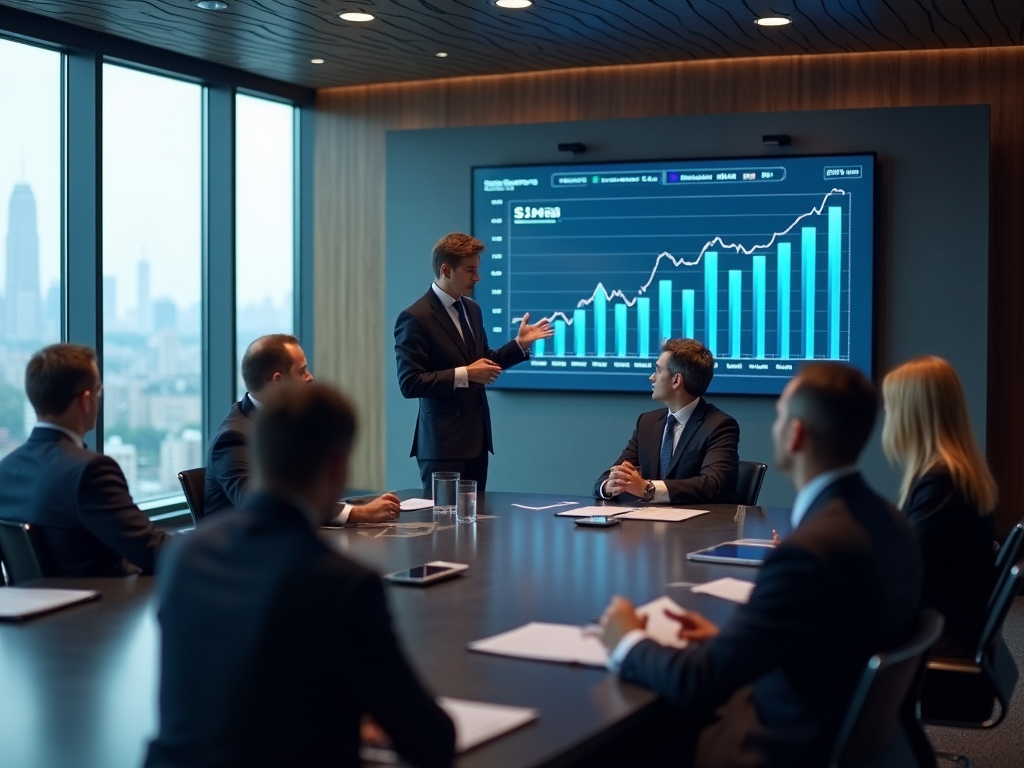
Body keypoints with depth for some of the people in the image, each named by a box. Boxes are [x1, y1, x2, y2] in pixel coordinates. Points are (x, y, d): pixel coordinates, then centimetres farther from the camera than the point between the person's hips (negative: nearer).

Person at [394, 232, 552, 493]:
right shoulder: (416, 318, -13)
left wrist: (520, 343, 8)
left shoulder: (472, 309, 12)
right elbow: (409, 383, -18)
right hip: (443, 444, -8)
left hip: (476, 439, 8)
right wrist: (464, 374, -22)